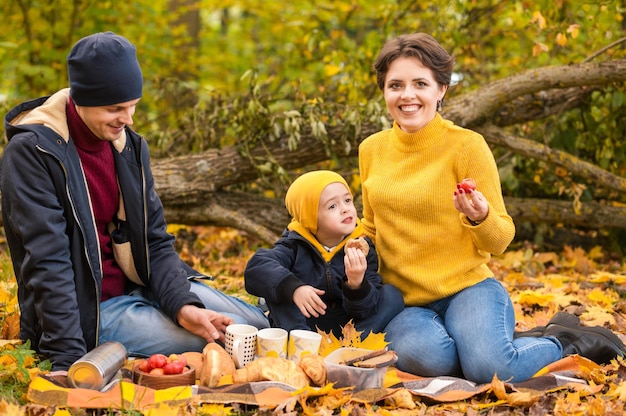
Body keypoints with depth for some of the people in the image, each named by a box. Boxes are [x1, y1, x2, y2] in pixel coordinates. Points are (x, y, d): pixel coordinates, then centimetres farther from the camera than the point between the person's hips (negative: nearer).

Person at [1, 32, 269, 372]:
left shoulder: (130, 146, 4)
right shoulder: (32, 152, -18)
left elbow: (155, 241, 2)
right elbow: (47, 263, -23)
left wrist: (184, 305, -17)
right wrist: (69, 359, -29)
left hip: (138, 288, 7)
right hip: (86, 312, -7)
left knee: (258, 324, -1)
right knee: (233, 341, -19)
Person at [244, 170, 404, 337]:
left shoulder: (362, 250, -7)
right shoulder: (295, 246, -8)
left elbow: (364, 311, -14)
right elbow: (256, 267, -27)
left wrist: (357, 284, -37)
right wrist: (294, 288, -43)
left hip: (343, 328, 1)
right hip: (300, 324, -1)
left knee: (392, 295, -15)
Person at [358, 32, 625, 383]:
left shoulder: (467, 145, -7)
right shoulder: (371, 149, 7)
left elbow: (500, 241, -2)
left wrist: (480, 218, -25)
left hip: (467, 287, -2)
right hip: (404, 302, 3)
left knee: (487, 367, -32)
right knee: (423, 357, -33)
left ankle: (562, 341, 3)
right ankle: (492, 343, 2)